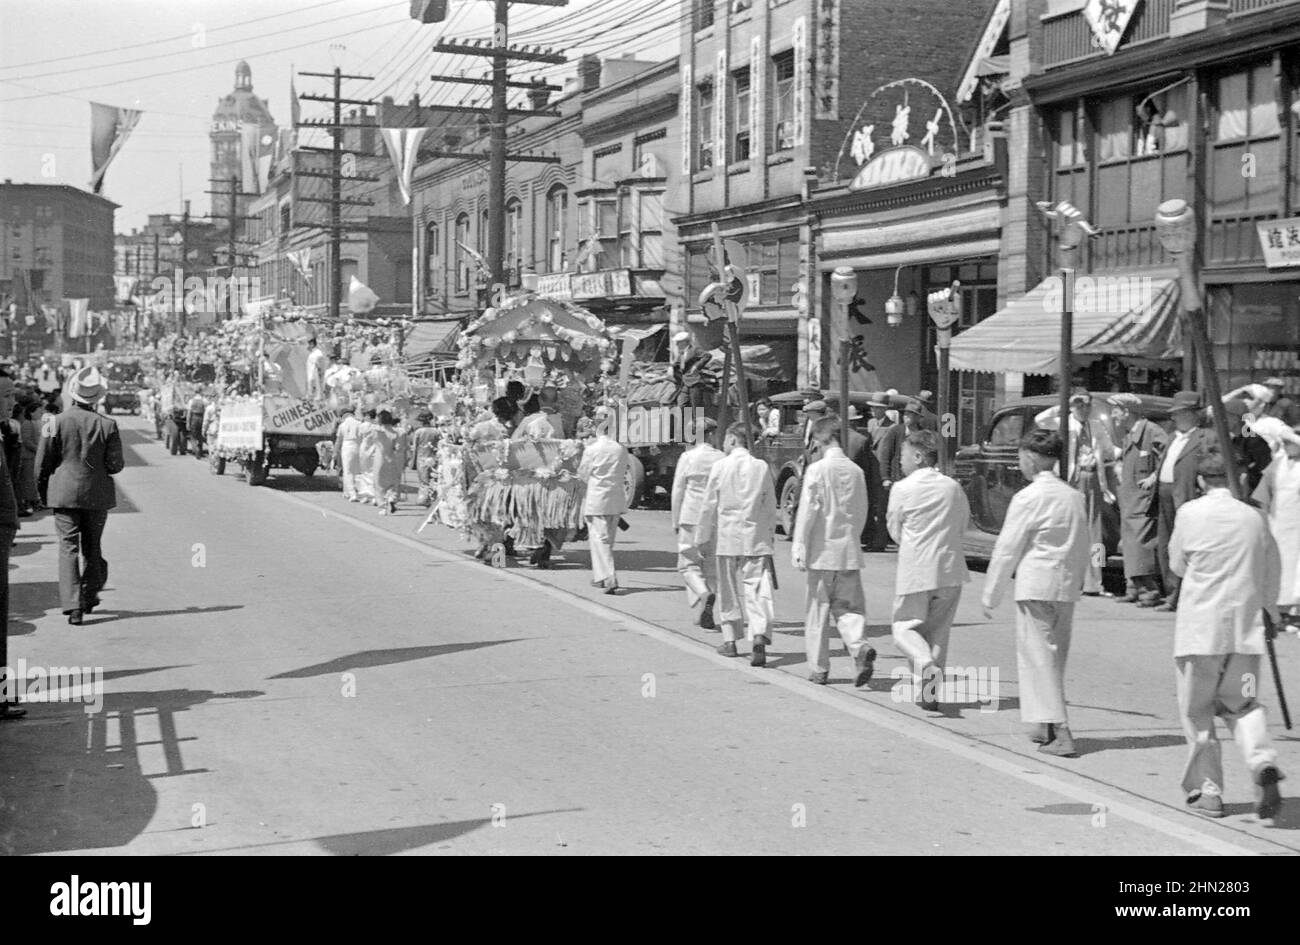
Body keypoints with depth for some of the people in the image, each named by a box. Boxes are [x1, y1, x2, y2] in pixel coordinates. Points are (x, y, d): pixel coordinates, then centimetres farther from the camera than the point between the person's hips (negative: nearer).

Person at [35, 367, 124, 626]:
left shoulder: (56, 422, -8)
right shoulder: (107, 425, -8)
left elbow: (42, 462, -4)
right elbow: (115, 466, -7)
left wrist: (43, 493, 11)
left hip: (64, 494, -1)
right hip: (97, 496, 1)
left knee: (68, 548, 0)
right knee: (92, 547, 17)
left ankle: (73, 605, -9)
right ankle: (90, 596, 29)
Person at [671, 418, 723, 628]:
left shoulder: (688, 457, -5)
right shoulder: (722, 459, -1)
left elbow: (678, 491, -3)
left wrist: (675, 521, 5)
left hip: (692, 517, -2)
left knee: (688, 564, 6)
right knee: (711, 565, 11)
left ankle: (704, 595, -22)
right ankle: (706, 615, 10)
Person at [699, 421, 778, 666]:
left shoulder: (720, 467, -6)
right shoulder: (762, 467, 1)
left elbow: (709, 505, -2)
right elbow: (770, 506, 7)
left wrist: (703, 536, 9)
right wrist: (771, 533, 18)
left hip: (727, 537, -1)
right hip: (756, 536, 1)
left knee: (729, 590, 12)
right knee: (757, 588, -3)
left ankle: (730, 641, 20)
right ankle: (759, 635, -22)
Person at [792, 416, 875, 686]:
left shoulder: (817, 470, -9)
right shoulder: (856, 471, 5)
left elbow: (807, 512, -12)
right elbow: (861, 513, 12)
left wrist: (799, 548, -8)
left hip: (822, 551, -4)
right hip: (850, 552, 4)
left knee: (817, 612, 7)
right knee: (848, 607, 9)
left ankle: (818, 669, 12)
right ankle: (860, 647, -17)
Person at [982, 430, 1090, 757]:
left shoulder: (1028, 498, -12)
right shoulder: (1074, 496, 9)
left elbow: (1007, 549, -9)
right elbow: (1084, 546, 15)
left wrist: (990, 595, -2)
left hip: (1036, 586, -7)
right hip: (1067, 586, 7)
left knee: (1040, 657, -3)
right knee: (1055, 655, 17)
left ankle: (1060, 733, -10)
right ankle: (1048, 727, 26)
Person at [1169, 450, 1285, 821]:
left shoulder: (1190, 513, -5)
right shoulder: (1253, 517, 4)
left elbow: (1177, 565, 7)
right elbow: (1270, 573, 11)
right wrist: (1267, 612, 24)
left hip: (1201, 624, -3)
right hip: (1246, 624, 3)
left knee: (1196, 708, 8)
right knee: (1240, 703, 13)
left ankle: (1205, 790, 9)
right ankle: (1262, 763, -14)